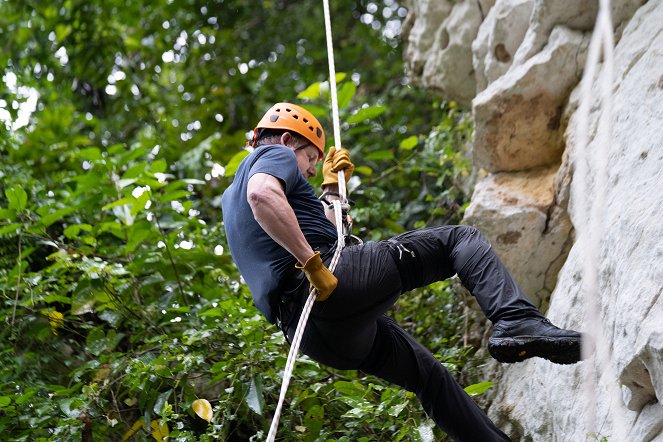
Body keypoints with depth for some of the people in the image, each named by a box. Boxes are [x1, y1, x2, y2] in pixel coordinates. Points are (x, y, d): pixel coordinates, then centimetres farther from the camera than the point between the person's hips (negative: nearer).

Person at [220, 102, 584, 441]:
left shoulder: (232, 199, 33)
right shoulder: (275, 155, 7)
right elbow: (263, 195, -22)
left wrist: (331, 189, 39)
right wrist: (312, 262, -22)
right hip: (336, 284, -9)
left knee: (428, 373, 23)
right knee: (461, 239, 0)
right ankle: (518, 322, -22)